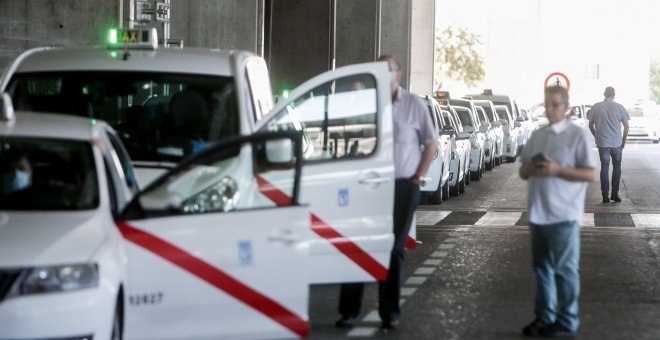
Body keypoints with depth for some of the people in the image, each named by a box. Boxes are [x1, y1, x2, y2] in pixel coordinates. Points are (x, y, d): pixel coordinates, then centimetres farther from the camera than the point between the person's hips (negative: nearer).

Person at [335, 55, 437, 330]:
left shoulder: (413, 105, -1)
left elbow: (431, 143, 4)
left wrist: (418, 176, -3)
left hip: (402, 187, -1)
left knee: (394, 249, 6)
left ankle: (390, 312, 13)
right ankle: (349, 310, 5)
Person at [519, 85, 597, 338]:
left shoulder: (578, 135, -7)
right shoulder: (537, 136, 12)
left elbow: (591, 174, -12)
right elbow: (522, 172, 17)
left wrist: (557, 170, -21)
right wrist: (531, 168, -7)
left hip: (564, 214, -6)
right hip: (538, 213, 7)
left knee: (564, 269, 0)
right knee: (542, 267, 14)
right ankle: (544, 317, 24)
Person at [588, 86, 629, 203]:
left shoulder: (596, 107, -2)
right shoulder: (619, 107, -4)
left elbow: (591, 125, 5)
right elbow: (626, 126, -1)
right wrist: (624, 141, 11)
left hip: (602, 143, 1)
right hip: (617, 143, -1)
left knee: (604, 168, 7)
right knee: (617, 167, 14)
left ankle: (605, 196, 4)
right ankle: (615, 194, 10)